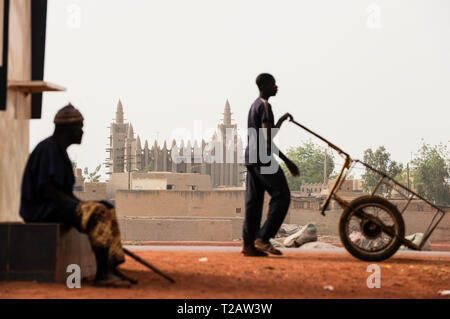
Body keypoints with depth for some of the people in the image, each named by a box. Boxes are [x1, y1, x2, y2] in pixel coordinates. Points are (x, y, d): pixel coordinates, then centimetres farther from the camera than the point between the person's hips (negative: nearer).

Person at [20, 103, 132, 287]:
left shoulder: (58, 150, 19)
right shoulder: (48, 148, -14)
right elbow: (47, 191, -22)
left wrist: (81, 203, 5)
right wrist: (81, 205, -18)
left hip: (57, 206, 10)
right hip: (42, 209, -10)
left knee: (107, 211, 1)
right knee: (98, 213, -25)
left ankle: (111, 267, -10)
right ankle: (102, 272, -26)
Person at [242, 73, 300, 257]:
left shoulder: (254, 105, 20)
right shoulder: (265, 105, -11)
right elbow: (267, 139, -18)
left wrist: (282, 120, 40)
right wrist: (287, 161, -19)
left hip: (250, 157, 10)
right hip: (263, 157, -10)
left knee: (253, 201, 6)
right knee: (281, 196, -8)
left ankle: (248, 245, 3)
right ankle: (263, 238, -13)